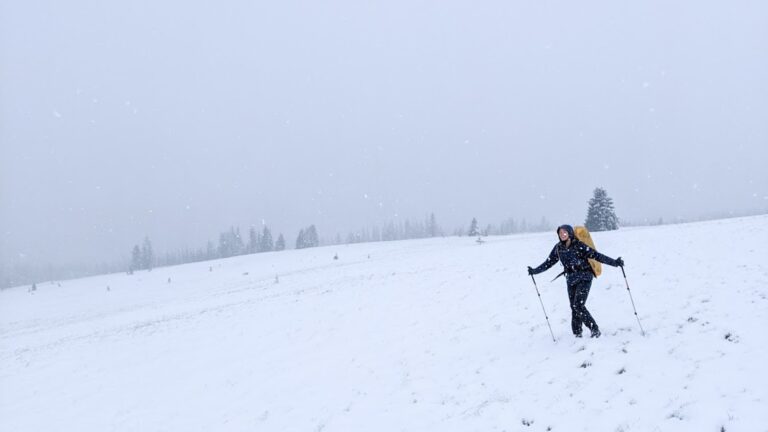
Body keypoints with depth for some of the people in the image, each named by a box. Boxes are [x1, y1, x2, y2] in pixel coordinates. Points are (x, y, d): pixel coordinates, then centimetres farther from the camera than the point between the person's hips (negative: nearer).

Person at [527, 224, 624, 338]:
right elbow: (549, 262, 13)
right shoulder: (558, 248, 3)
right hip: (571, 280, 5)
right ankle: (577, 334, 13)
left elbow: (596, 255, -16)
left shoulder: (578, 245, -13)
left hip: (584, 278, -5)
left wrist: (614, 262, -22)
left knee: (578, 305, -16)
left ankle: (595, 330, -7)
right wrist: (535, 271, 11)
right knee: (574, 307, 4)